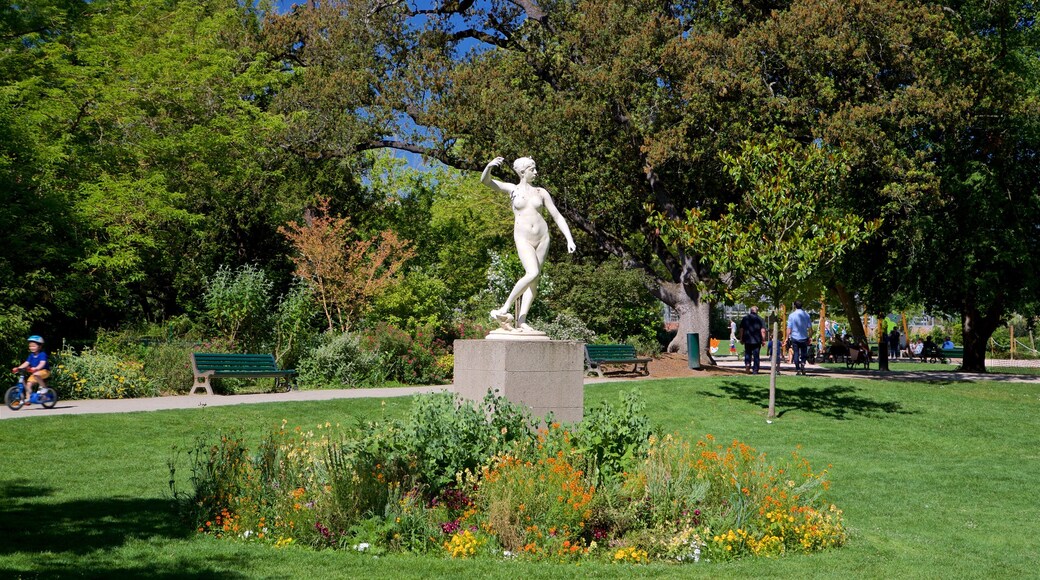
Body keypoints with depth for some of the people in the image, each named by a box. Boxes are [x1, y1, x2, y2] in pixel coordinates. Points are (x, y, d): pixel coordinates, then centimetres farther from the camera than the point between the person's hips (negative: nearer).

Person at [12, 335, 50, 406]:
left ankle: (44, 387, -21)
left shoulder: (42, 354, -14)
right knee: (28, 384, -6)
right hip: (34, 372, 8)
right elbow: (26, 363, 5)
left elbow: (42, 363, -28)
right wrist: (18, 368, -9)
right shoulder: (31, 355, 9)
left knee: (36, 374, -39)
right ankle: (28, 399, 0)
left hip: (44, 371, -8)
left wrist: (36, 368, -45)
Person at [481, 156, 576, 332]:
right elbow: (485, 181, -6)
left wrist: (569, 239, 1)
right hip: (523, 239, -4)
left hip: (542, 238, 4)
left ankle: (521, 321, 2)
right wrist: (490, 166, -28)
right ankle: (504, 309, -13)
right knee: (532, 273, -24)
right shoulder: (512, 189, 4)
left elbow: (557, 216, 10)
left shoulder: (541, 192, 9)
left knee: (534, 279, 0)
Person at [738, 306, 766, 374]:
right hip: (757, 340, -1)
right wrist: (763, 340, -4)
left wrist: (741, 338, 13)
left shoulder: (745, 319, 4)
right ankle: (755, 370, 3)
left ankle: (747, 363, -11)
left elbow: (741, 329, 5)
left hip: (747, 340, 1)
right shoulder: (760, 319, -3)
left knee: (747, 353, 14)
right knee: (756, 355, 4)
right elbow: (763, 331, -9)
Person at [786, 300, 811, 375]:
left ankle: (798, 369, 1)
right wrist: (809, 338, 12)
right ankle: (803, 363, -13)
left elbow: (789, 328, -6)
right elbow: (809, 327, 4)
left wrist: (787, 338, 0)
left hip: (794, 337, -1)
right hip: (804, 337, 1)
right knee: (803, 353, 13)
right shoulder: (806, 315, 1)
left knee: (796, 354, 5)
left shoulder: (792, 315, -4)